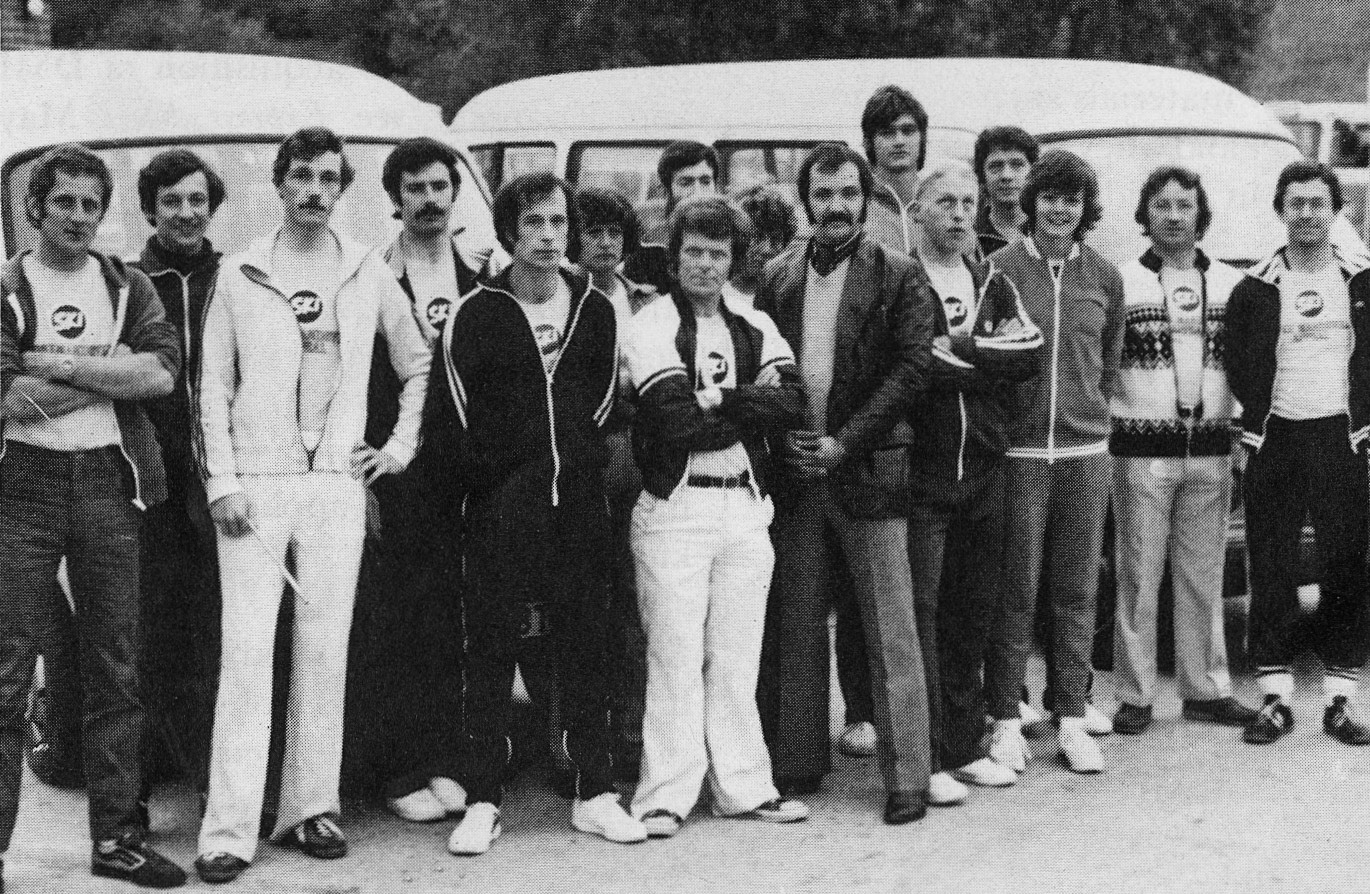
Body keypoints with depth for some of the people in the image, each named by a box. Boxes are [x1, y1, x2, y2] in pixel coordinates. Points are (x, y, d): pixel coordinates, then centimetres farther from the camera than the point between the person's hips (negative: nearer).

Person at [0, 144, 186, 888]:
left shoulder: (127, 287, 12)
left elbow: (163, 371, -6)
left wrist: (61, 365, -10)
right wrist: (111, 370, -7)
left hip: (109, 482, 3)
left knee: (115, 667, 6)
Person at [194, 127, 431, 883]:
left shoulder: (368, 272, 8)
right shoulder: (241, 274, 4)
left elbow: (416, 362, 19)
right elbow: (213, 384, 3)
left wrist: (403, 443, 9)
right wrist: (223, 480, -6)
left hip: (338, 482, 2)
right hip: (255, 482, -2)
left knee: (325, 650, 5)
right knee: (246, 651, -6)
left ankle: (310, 807, 14)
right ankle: (230, 828, -5)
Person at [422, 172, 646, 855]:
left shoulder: (595, 310, 9)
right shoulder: (474, 314, -3)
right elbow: (449, 417, -2)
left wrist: (581, 461, 6)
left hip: (580, 504, 3)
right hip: (499, 509, -3)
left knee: (585, 645, 7)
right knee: (490, 651, 0)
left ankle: (595, 793, 15)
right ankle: (482, 803, 6)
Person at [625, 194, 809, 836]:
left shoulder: (755, 326, 12)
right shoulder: (652, 325, -3)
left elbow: (793, 406, -3)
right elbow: (675, 419, -16)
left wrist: (717, 399, -12)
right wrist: (750, 406, -8)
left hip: (746, 506, 5)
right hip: (674, 507, -4)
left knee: (737, 657, 10)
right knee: (676, 656, -1)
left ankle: (742, 786, 18)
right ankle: (666, 796, 6)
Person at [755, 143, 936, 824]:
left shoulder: (898, 276, 0)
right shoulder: (778, 277, 10)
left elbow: (912, 367, -6)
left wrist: (843, 442, -12)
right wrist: (788, 438, -5)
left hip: (869, 468, -3)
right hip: (795, 470, 3)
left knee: (890, 630, -2)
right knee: (795, 624, 8)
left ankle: (907, 775, 2)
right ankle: (797, 763, 17)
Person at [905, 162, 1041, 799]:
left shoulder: (994, 286, 15)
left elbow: (1029, 355, -1)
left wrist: (956, 350, -11)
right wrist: (986, 360, -9)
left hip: (983, 474, 6)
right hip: (920, 471, -6)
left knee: (972, 612, 11)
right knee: (921, 610, -6)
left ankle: (965, 746, 20)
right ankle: (926, 760, -3)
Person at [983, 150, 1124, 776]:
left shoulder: (1104, 277, 8)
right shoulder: (1000, 268, -2)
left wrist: (1090, 415, 12)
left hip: (1085, 449, 3)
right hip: (1018, 449, -3)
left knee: (1078, 588, 7)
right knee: (1015, 589, 0)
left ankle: (1072, 718, 15)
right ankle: (1006, 719, 9)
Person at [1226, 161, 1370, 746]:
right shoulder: (1255, 288, 4)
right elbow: (1240, 368, 5)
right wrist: (1264, 417, -2)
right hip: (1275, 442, 0)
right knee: (1271, 571, 1)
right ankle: (1275, 699, 8)